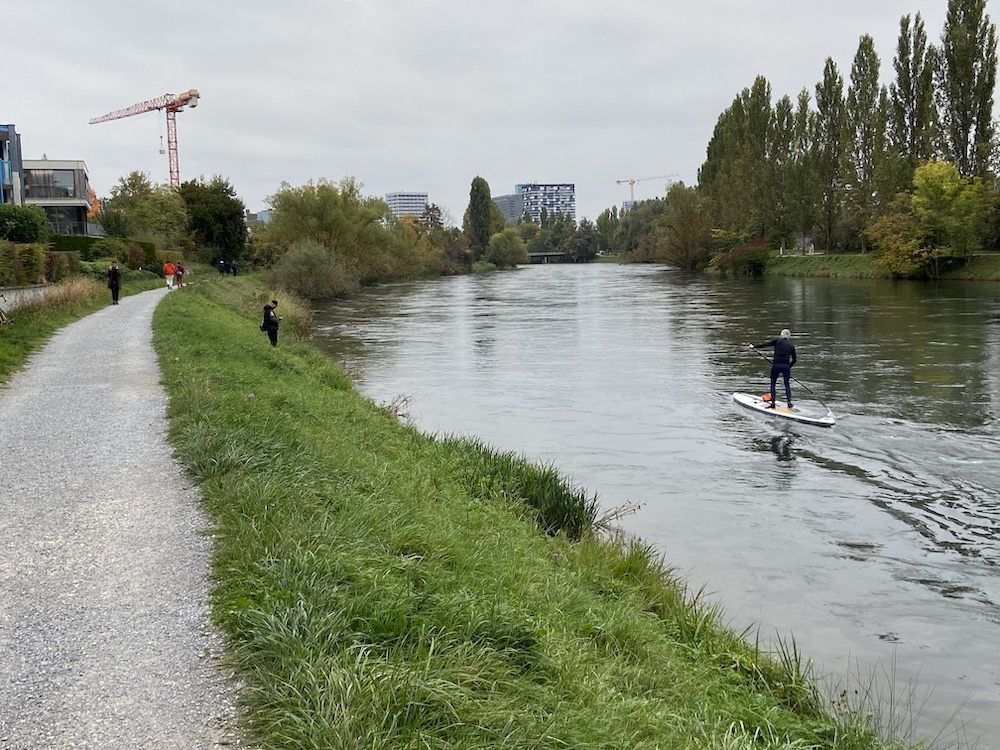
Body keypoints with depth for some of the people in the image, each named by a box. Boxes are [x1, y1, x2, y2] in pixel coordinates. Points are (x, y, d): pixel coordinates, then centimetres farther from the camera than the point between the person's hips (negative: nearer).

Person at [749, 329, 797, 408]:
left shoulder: (777, 340, 1)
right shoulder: (791, 345, 10)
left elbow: (765, 344, -4)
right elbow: (794, 360, 14)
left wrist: (754, 347, 4)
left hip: (776, 365, -2)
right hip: (786, 366, 2)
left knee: (773, 384, 11)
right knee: (787, 384, 16)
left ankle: (773, 403, 7)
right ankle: (789, 402, 12)